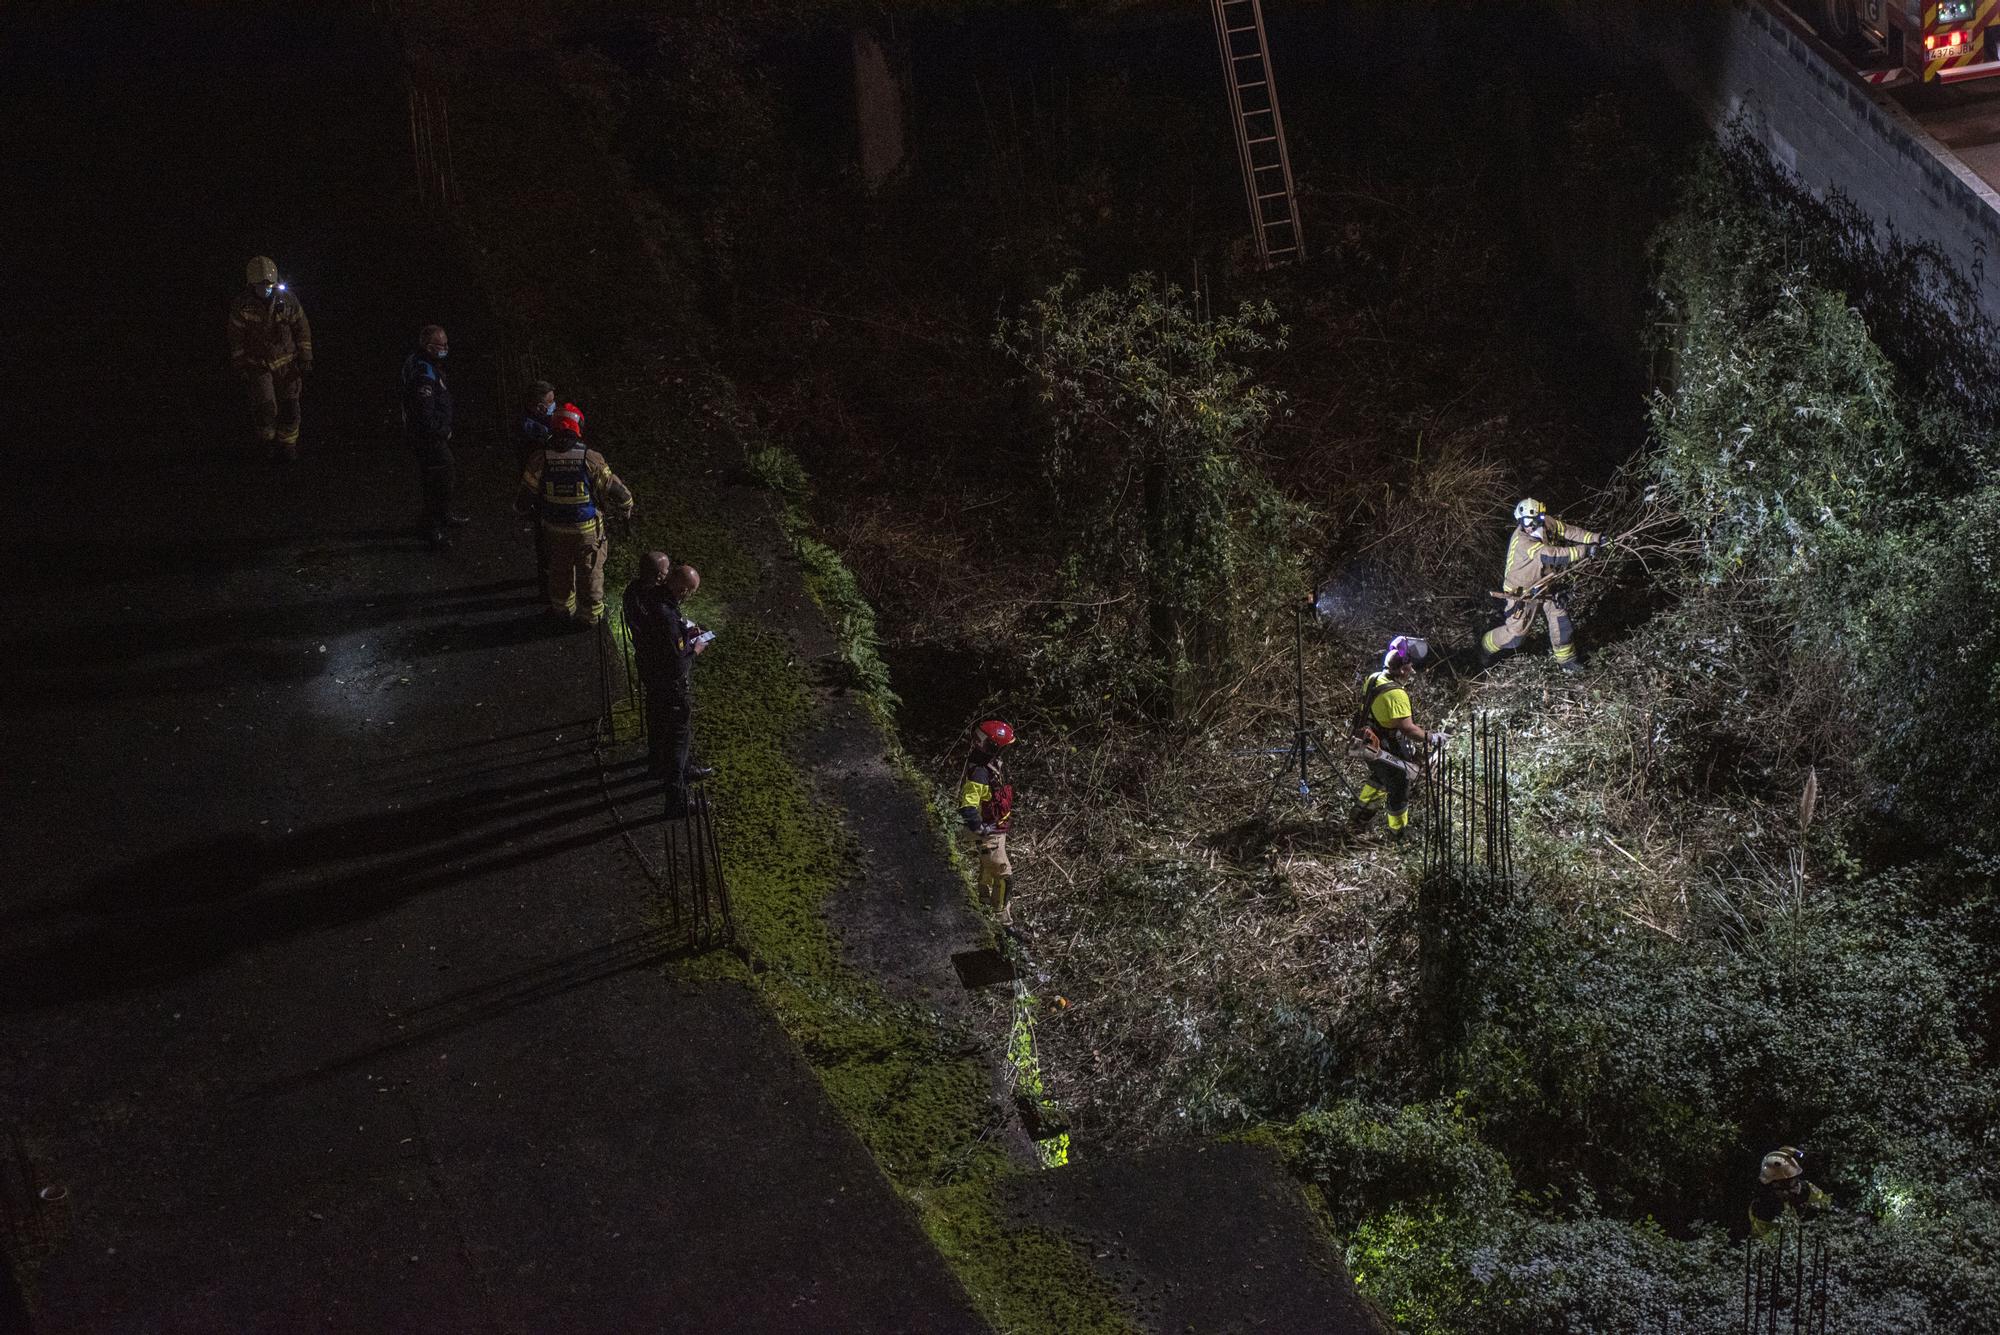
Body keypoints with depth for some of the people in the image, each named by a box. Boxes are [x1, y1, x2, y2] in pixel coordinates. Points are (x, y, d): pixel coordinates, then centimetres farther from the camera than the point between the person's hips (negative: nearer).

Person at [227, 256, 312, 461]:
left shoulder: (287, 301, -11)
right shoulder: (241, 306, -13)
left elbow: (302, 328, 1)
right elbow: (236, 338, -4)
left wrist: (305, 357, 1)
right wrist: (241, 367, -4)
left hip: (286, 362, 1)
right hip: (257, 365, -1)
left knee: (289, 406, 3)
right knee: (265, 406, -13)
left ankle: (288, 444, 23)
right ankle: (268, 439, 15)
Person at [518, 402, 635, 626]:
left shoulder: (540, 459, -15)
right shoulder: (591, 459, -21)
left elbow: (526, 495, -7)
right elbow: (615, 490, -14)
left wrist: (523, 508, 17)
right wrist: (626, 509, 7)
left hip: (554, 529, 2)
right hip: (587, 529, -2)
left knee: (560, 569, 25)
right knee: (590, 573, 18)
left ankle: (562, 607, 44)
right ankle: (591, 614, 33)